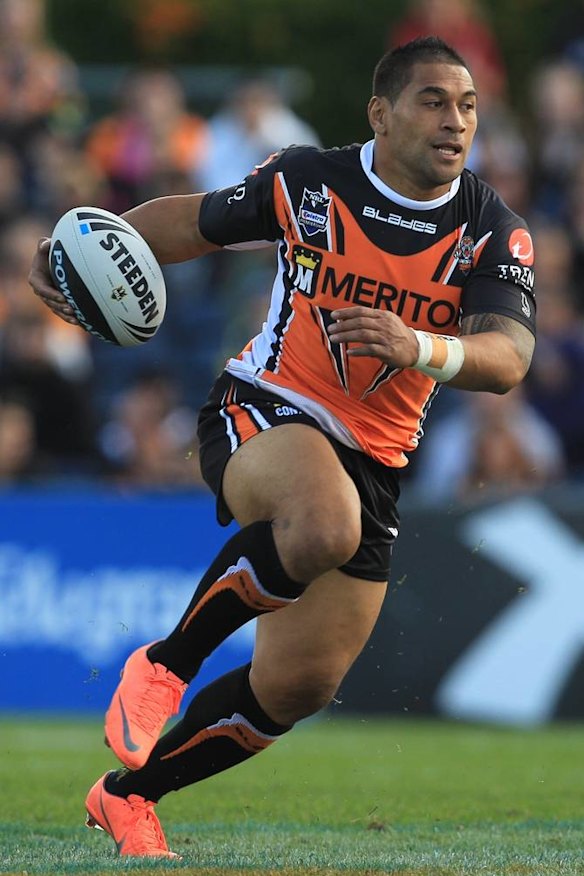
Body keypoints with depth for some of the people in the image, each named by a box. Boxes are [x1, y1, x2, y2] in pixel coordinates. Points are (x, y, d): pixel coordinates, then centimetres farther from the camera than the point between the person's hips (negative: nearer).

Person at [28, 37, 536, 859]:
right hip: (260, 416, -4)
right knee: (324, 524, -39)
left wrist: (419, 346, -41)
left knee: (299, 686, 5)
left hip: (372, 460, 4)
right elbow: (196, 219, 9)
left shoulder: (493, 231, -6)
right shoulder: (308, 181, -7)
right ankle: (164, 664, -16)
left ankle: (126, 796, 28)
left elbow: (508, 357, -20)